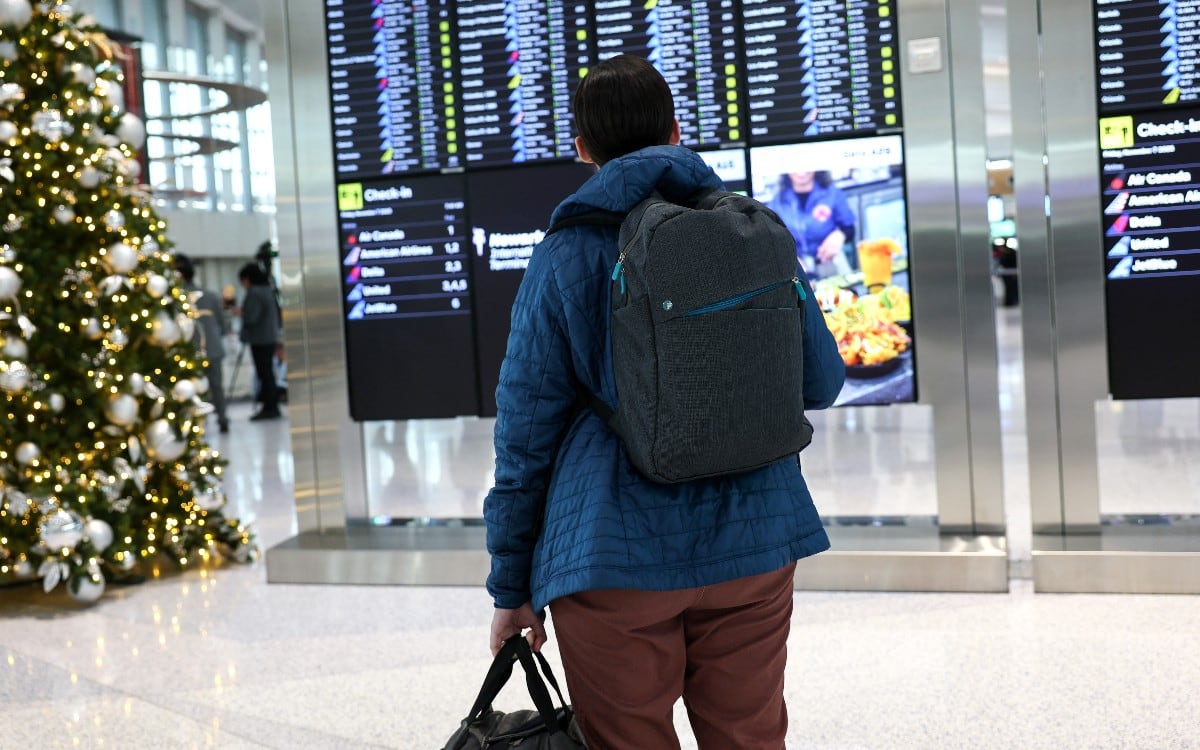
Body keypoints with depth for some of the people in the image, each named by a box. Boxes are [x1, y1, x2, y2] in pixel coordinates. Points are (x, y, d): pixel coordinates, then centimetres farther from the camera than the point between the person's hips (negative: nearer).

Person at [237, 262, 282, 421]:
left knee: (264, 373, -6)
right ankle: (272, 407, 15)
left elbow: (250, 318, -20)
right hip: (271, 337, 9)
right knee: (268, 373, 12)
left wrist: (240, 313, -2)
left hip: (259, 340, -9)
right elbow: (277, 313, 20)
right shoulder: (268, 290, 14)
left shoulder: (254, 293, -15)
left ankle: (269, 408, -4)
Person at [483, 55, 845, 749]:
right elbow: (822, 381, 7)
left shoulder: (565, 256, -4)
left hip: (615, 556, -3)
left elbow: (525, 429, -4)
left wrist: (511, 587, 4)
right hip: (751, 538, 3)